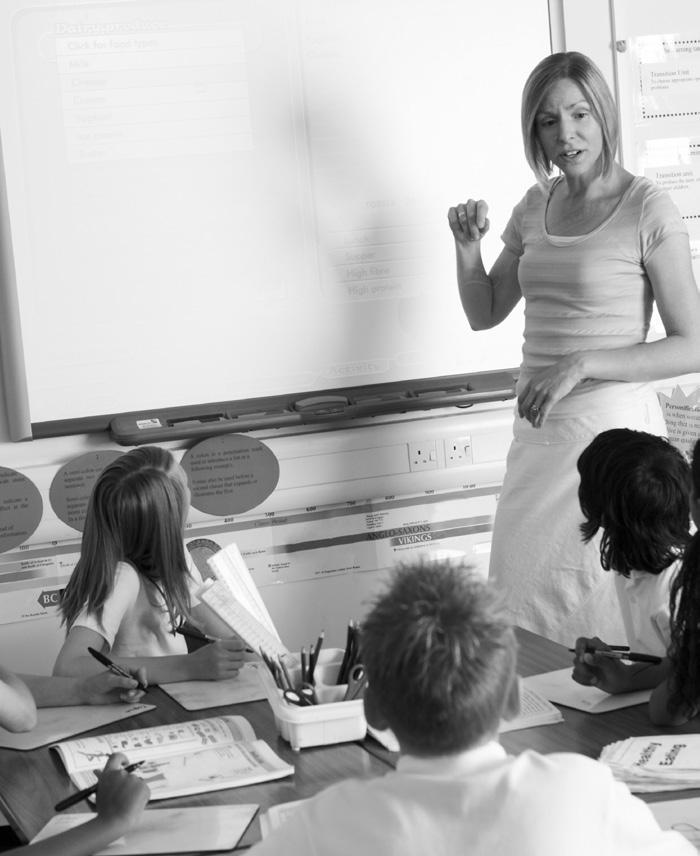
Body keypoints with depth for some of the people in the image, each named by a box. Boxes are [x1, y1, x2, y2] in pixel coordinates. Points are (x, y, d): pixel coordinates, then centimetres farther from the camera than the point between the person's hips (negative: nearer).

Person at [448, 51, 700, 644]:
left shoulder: (648, 210, -10)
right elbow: (485, 314, 18)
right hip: (539, 428, 6)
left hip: (612, 426, -6)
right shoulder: (536, 207, 8)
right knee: (521, 597, 10)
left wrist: (581, 365, -20)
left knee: (590, 609, -2)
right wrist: (467, 248, 0)